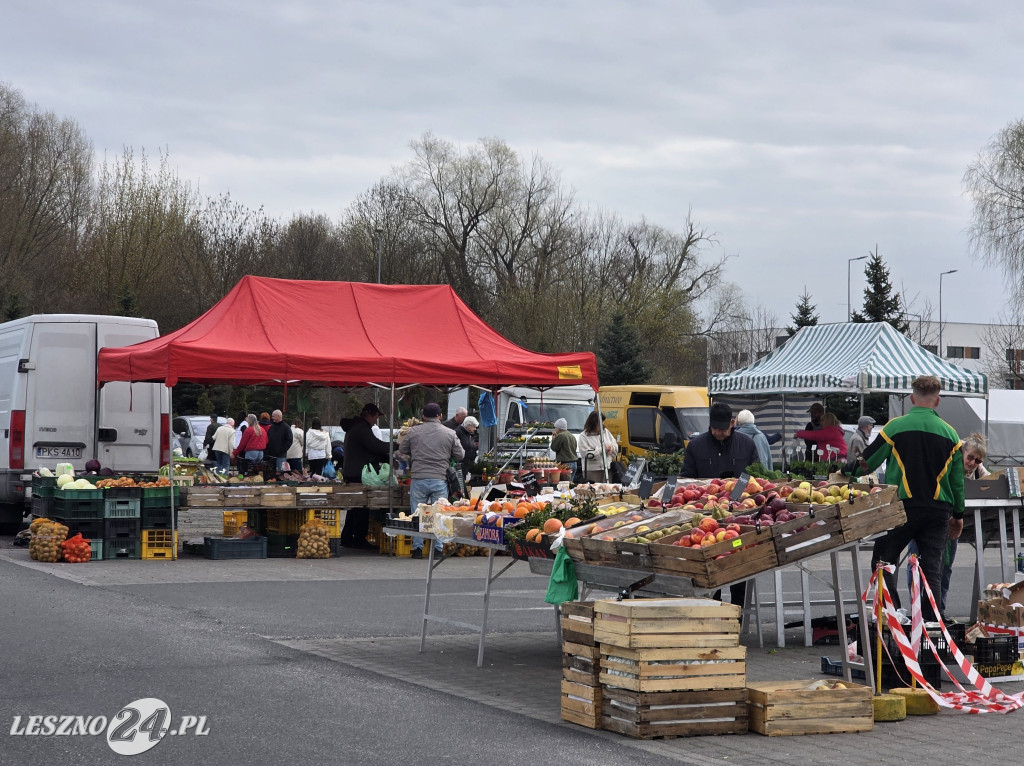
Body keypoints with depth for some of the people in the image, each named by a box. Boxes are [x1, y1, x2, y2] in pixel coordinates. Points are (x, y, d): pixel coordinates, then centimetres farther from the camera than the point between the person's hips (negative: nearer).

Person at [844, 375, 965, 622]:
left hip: (903, 507, -3)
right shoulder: (950, 433, 5)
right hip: (938, 511, 3)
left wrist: (848, 469, 22)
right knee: (932, 569, 7)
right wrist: (958, 515, 20)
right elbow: (957, 479, 10)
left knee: (882, 562, 8)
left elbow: (867, 463, 2)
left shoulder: (896, 426, -4)